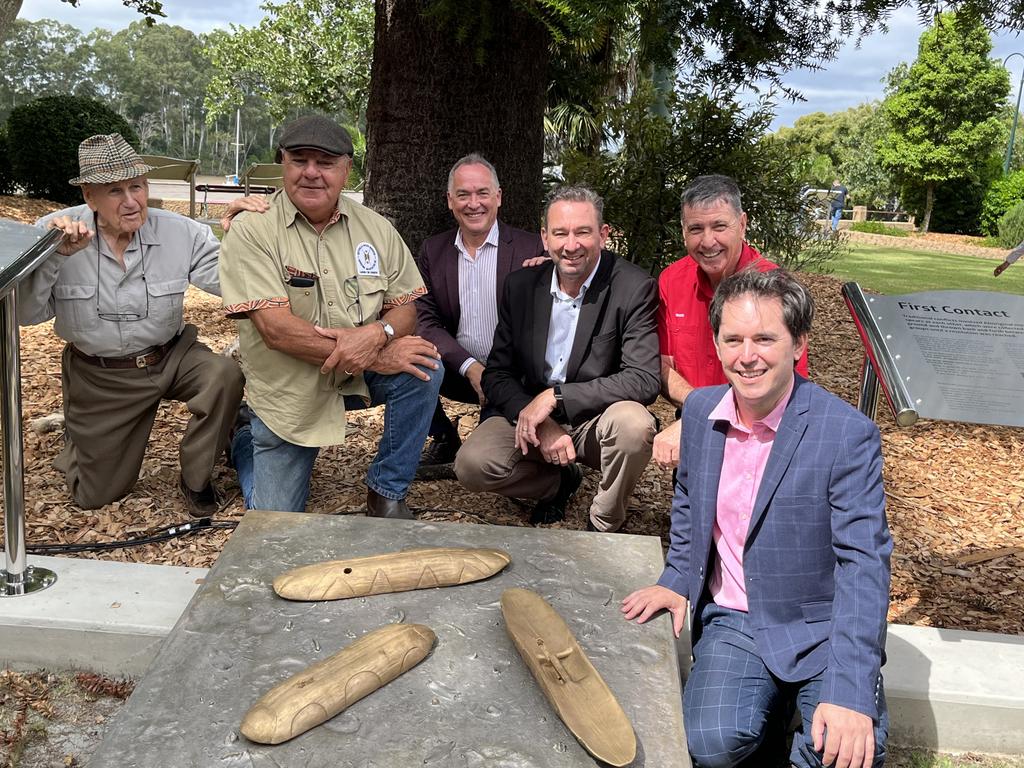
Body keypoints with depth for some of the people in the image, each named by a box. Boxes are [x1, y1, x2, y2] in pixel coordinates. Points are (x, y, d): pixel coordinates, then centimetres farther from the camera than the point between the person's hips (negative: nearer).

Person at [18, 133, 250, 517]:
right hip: (97, 376, 0)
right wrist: (55, 255, -36)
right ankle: (80, 437, 47)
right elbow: (25, 313, -21)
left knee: (225, 375, -32)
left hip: (171, 357, 1)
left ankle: (196, 480, -6)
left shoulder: (180, 232, -14)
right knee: (95, 496, 8)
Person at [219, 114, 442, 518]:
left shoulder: (376, 228, -3)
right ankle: (248, 437, 34)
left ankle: (387, 493, -7)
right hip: (286, 393, -2)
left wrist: (376, 334, -28)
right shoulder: (252, 230, -15)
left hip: (360, 376, 3)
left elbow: (405, 307, -2)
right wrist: (372, 359, -28)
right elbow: (275, 329, -24)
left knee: (423, 371, -26)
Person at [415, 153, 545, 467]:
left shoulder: (533, 248, -4)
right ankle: (444, 441, 3)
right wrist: (470, 368, -15)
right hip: (459, 370, 3)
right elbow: (426, 321, -1)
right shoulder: (433, 251, 5)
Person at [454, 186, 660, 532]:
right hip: (529, 412, 3)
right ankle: (558, 481, 11)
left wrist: (555, 397, -26)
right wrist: (541, 425, -19)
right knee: (471, 465, -21)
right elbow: (496, 374, -1)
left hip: (596, 419, -2)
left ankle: (604, 526, -5)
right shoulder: (520, 285, -2)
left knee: (633, 423, -35)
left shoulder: (634, 289, -14)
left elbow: (644, 379, -22)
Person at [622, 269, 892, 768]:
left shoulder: (848, 434, -16)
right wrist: (678, 579, 5)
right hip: (732, 619, 3)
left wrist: (850, 692, -28)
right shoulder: (699, 411, 0)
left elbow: (863, 562, -20)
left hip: (821, 624, -3)